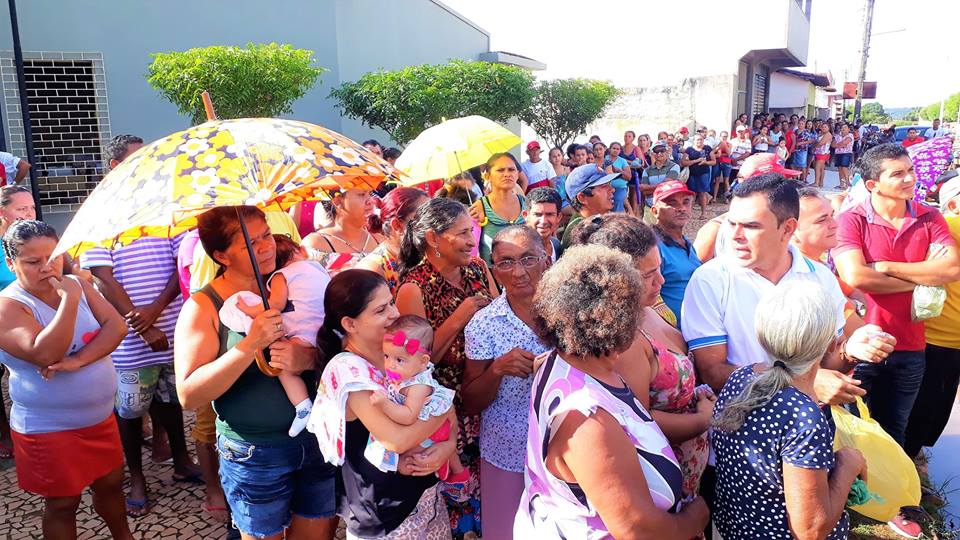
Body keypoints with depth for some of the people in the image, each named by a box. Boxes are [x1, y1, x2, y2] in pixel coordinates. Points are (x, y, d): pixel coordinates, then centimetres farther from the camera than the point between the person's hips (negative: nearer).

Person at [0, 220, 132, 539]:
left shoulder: (77, 285, 1)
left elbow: (116, 326, -10)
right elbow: (45, 354, -30)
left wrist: (79, 360, -23)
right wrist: (70, 300, -30)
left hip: (101, 417, 5)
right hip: (50, 430, -5)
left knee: (111, 482, 20)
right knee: (62, 504, 11)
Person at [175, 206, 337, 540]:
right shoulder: (204, 306, -11)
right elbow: (189, 396, -17)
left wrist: (310, 358, -22)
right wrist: (250, 346, -28)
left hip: (317, 440, 3)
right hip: (255, 454, -3)